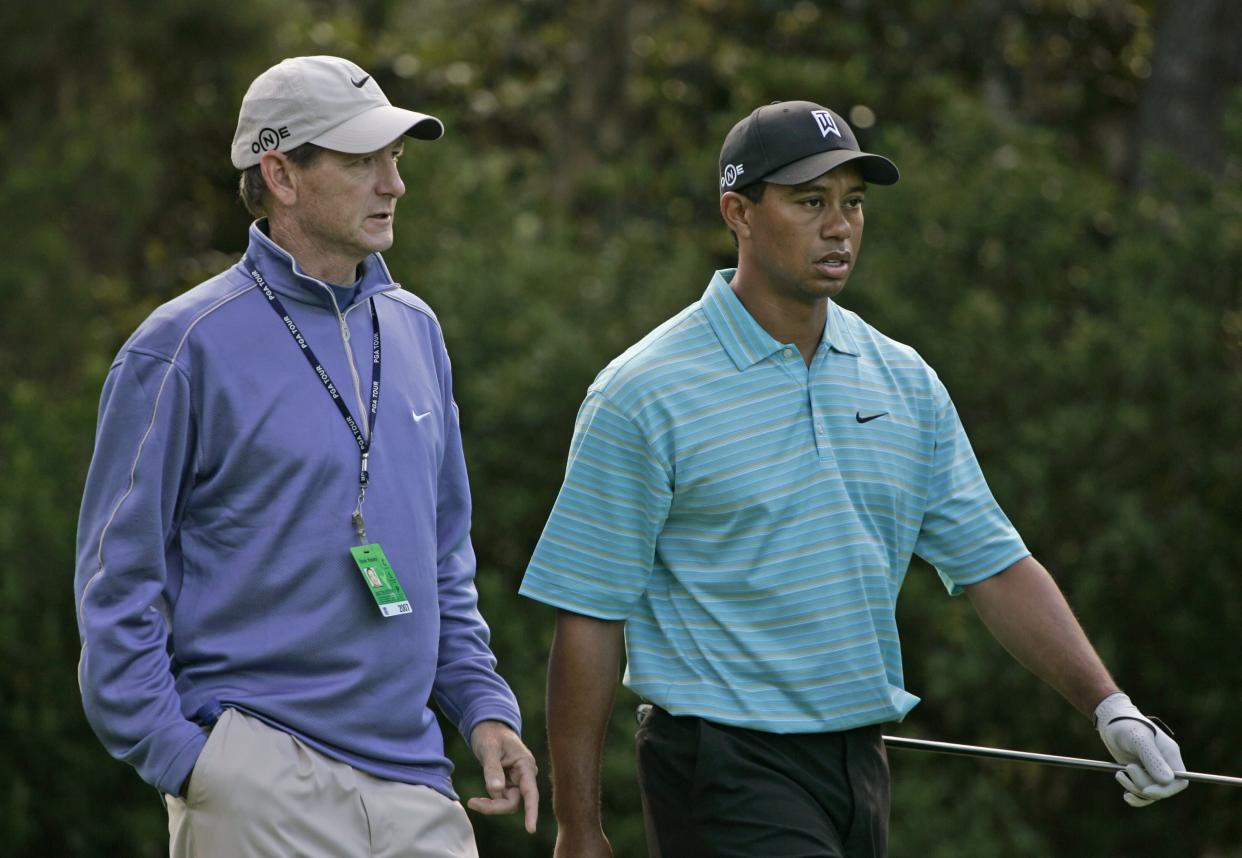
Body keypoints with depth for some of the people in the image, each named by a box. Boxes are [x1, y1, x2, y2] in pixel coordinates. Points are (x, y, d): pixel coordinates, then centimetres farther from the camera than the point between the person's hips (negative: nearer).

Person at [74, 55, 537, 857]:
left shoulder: (415, 330, 14)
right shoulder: (185, 346, -6)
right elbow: (118, 577, -6)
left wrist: (483, 704, 10)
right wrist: (183, 761, -12)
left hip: (414, 783, 6)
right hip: (260, 782, -6)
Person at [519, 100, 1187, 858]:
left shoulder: (906, 382, 10)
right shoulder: (644, 395, -7)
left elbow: (995, 566, 12)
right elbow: (590, 617, -7)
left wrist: (1109, 706, -1)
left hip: (860, 763, 6)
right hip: (726, 766, -6)